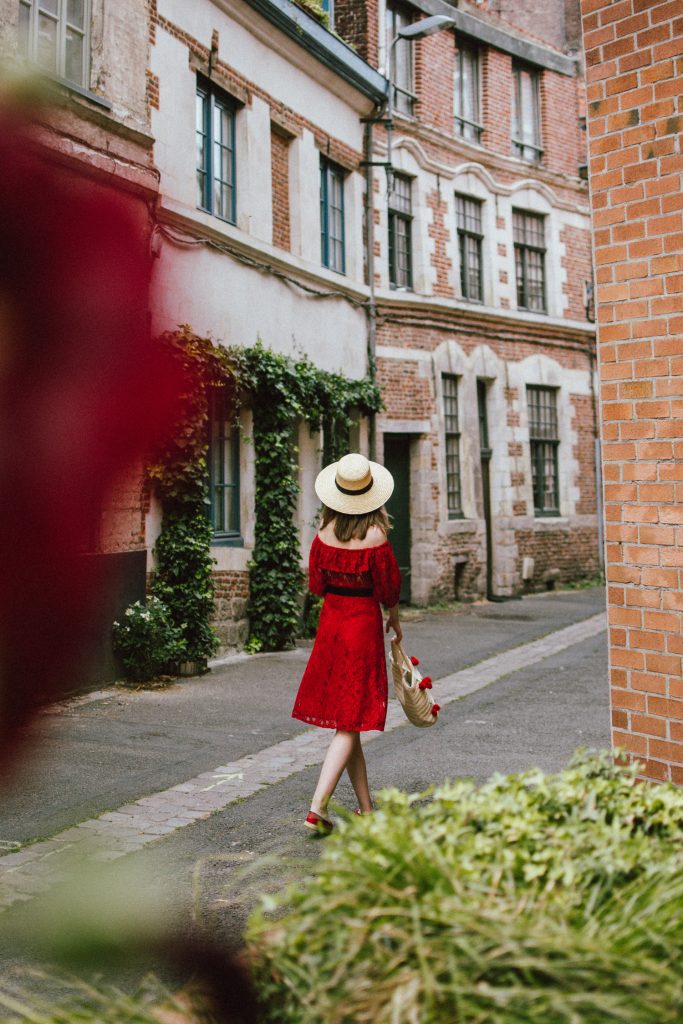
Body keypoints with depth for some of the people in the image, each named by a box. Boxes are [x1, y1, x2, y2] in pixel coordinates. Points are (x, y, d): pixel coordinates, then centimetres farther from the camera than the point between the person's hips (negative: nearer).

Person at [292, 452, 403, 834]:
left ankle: (366, 807, 22)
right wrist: (395, 620, 11)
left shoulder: (325, 534, -3)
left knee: (345, 720, 13)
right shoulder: (375, 538, -15)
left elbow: (316, 583, 5)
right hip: (364, 624, -5)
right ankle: (318, 806, -10)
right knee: (349, 722, 0)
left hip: (331, 621, 5)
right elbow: (388, 589, -7)